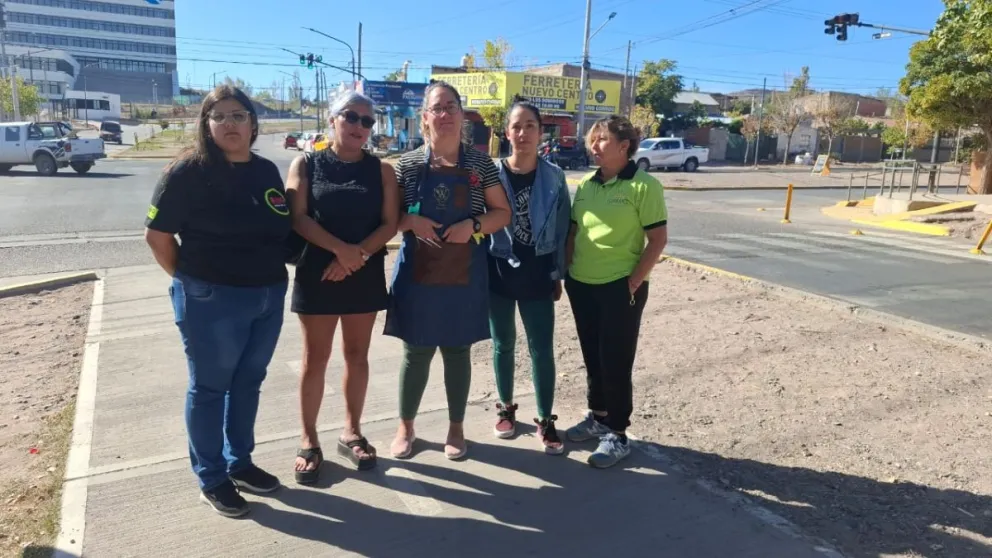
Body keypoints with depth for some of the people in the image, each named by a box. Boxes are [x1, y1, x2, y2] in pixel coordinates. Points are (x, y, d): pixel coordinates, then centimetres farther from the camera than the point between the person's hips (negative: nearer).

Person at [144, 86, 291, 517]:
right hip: (211, 300, -6)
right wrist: (190, 280, -2)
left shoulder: (267, 171, 7)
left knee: (248, 383, 17)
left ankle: (239, 463, 35)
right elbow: (157, 234, -8)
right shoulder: (189, 171, -11)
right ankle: (211, 480, 22)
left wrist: (271, 277, 9)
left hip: (269, 296, 6)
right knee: (209, 387, 7)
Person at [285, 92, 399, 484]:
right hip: (316, 272, -2)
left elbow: (390, 223, -3)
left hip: (366, 275, 2)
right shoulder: (306, 165, 1)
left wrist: (357, 255, -16)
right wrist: (340, 249, -21)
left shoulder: (381, 170, 5)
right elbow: (298, 218, -9)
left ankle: (351, 432, 26)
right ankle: (309, 441, 18)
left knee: (357, 355, 11)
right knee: (315, 358, 5)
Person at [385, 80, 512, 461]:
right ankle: (405, 427, 28)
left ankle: (456, 428, 28)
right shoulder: (408, 164, 0)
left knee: (458, 351, 11)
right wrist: (411, 221, -16)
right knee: (416, 352, 8)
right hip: (418, 272, 0)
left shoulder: (480, 163, 1)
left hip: (464, 275, 1)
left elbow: (503, 214, 4)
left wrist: (473, 225, -14)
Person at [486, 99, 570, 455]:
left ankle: (545, 420, 17)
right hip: (499, 270, 0)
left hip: (538, 272, 0)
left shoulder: (554, 177, -3)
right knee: (503, 344, 13)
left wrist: (558, 274, 3)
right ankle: (506, 408, 32)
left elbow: (562, 229, 2)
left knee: (542, 348, 3)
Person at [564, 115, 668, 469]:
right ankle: (597, 417, 35)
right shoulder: (585, 185, 7)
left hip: (619, 288, -6)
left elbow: (658, 240, -11)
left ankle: (618, 435, 17)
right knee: (592, 357, 17)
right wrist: (567, 273, 6)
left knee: (615, 361, 2)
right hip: (582, 286, 6)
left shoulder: (644, 186, -10)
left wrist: (633, 283, -13)